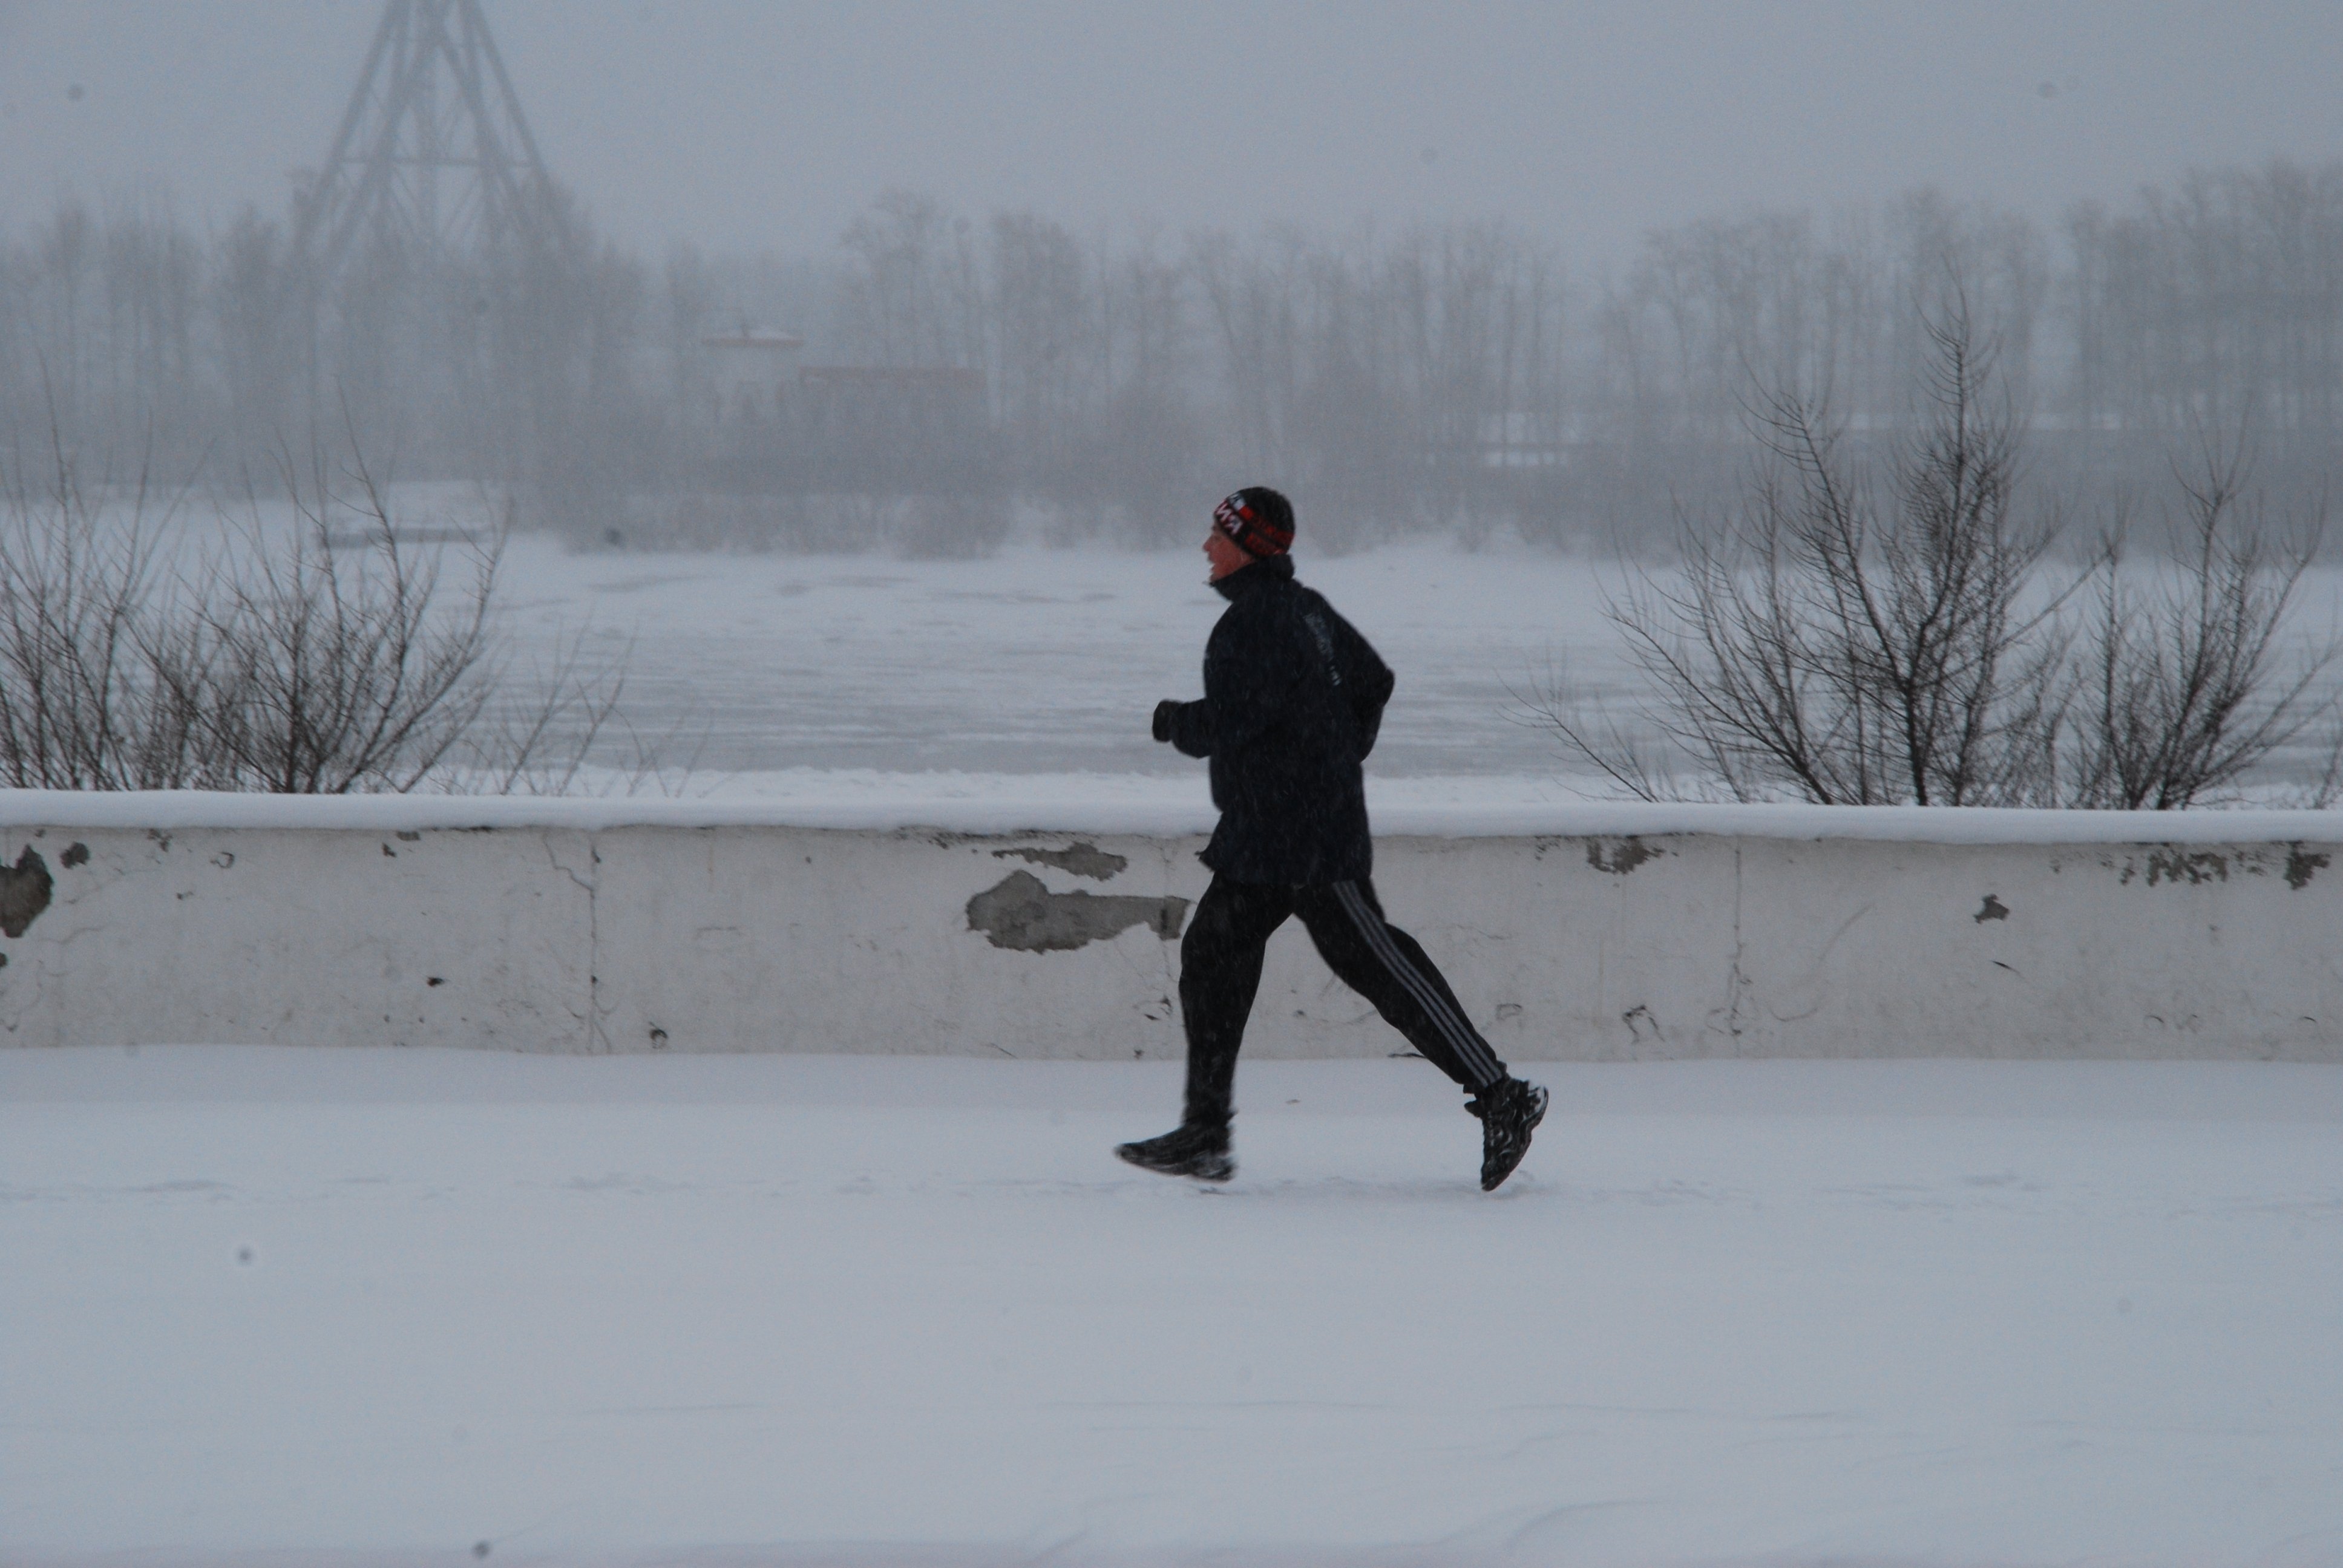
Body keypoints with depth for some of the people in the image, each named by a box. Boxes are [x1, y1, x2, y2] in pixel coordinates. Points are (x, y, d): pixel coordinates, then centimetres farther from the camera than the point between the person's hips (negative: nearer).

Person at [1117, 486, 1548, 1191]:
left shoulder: (1255, 623, -17)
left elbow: (1230, 726, -23)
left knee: (1375, 963, -8)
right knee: (1212, 954, 8)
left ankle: (1501, 1097, -5)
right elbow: (1372, 681, 22)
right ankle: (1205, 1135, 8)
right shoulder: (1303, 608, 14)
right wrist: (1340, 760, 24)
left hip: (1306, 841, -11)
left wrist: (1174, 721, -4)